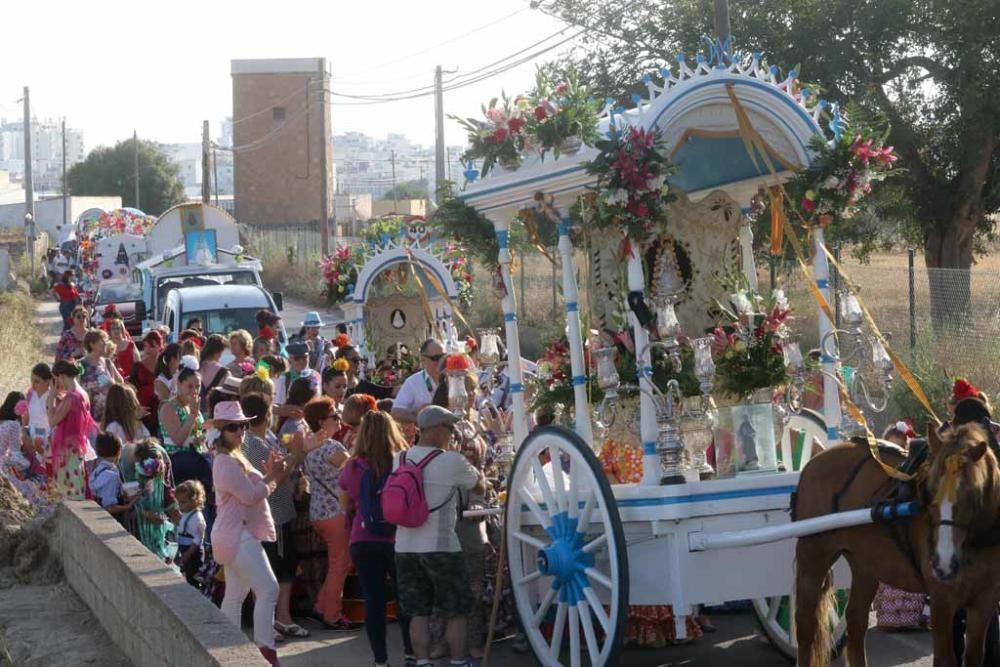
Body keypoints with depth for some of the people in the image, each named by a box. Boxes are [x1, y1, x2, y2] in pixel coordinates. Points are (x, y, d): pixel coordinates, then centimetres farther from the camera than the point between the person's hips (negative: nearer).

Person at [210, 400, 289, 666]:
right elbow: (250, 495, -20)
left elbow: (252, 490, 15)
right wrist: (272, 477, -8)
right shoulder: (226, 462, -17)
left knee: (235, 594, 13)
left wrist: (270, 476, 0)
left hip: (237, 535, 11)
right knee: (268, 589, -14)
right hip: (238, 535, -11)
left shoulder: (234, 459, 16)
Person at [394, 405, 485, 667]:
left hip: (405, 548, 5)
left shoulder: (400, 459, 4)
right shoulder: (452, 461, -12)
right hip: (440, 547, -5)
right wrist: (475, 466, 24)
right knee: (455, 613, 7)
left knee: (418, 613, 9)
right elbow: (481, 487, 2)